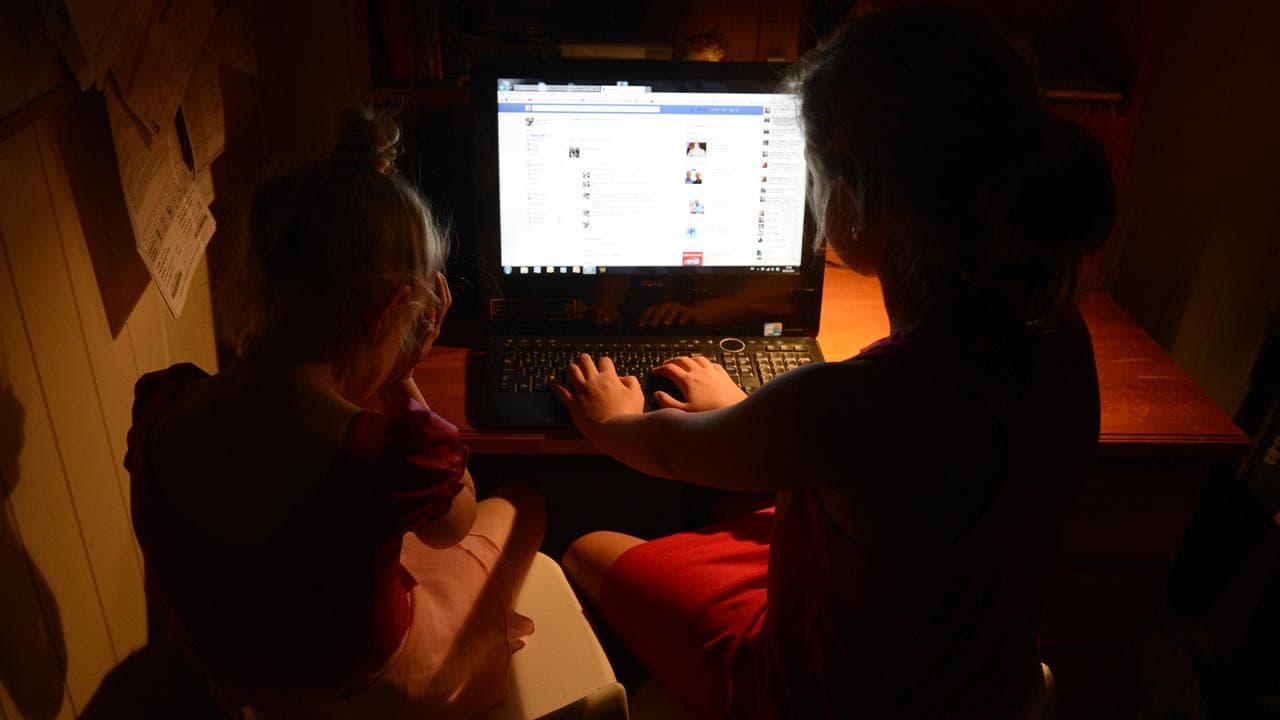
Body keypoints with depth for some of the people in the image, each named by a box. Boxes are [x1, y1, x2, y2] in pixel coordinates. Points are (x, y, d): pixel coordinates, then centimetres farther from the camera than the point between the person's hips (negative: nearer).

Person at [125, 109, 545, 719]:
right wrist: (402, 381, -16)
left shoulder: (158, 405, -23)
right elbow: (452, 525, -14)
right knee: (520, 508, 20)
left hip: (228, 671, 5)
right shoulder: (399, 447, -41)